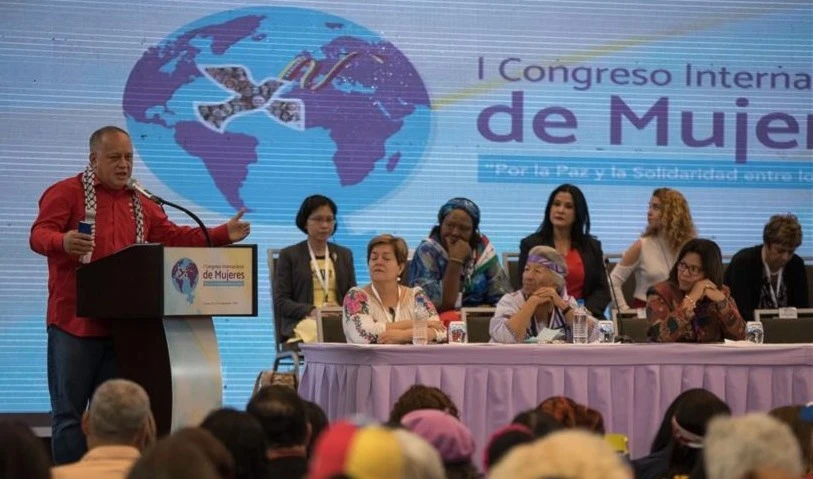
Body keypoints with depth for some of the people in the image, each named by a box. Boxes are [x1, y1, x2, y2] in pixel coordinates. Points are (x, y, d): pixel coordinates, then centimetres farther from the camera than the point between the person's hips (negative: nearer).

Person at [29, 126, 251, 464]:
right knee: (69, 413, -4)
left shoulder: (140, 204, 17)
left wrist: (223, 234, 4)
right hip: (75, 322, -6)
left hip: (123, 323, 6)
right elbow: (39, 234, -14)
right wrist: (62, 241, -37)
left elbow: (174, 237, 16)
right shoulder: (66, 193, -3)